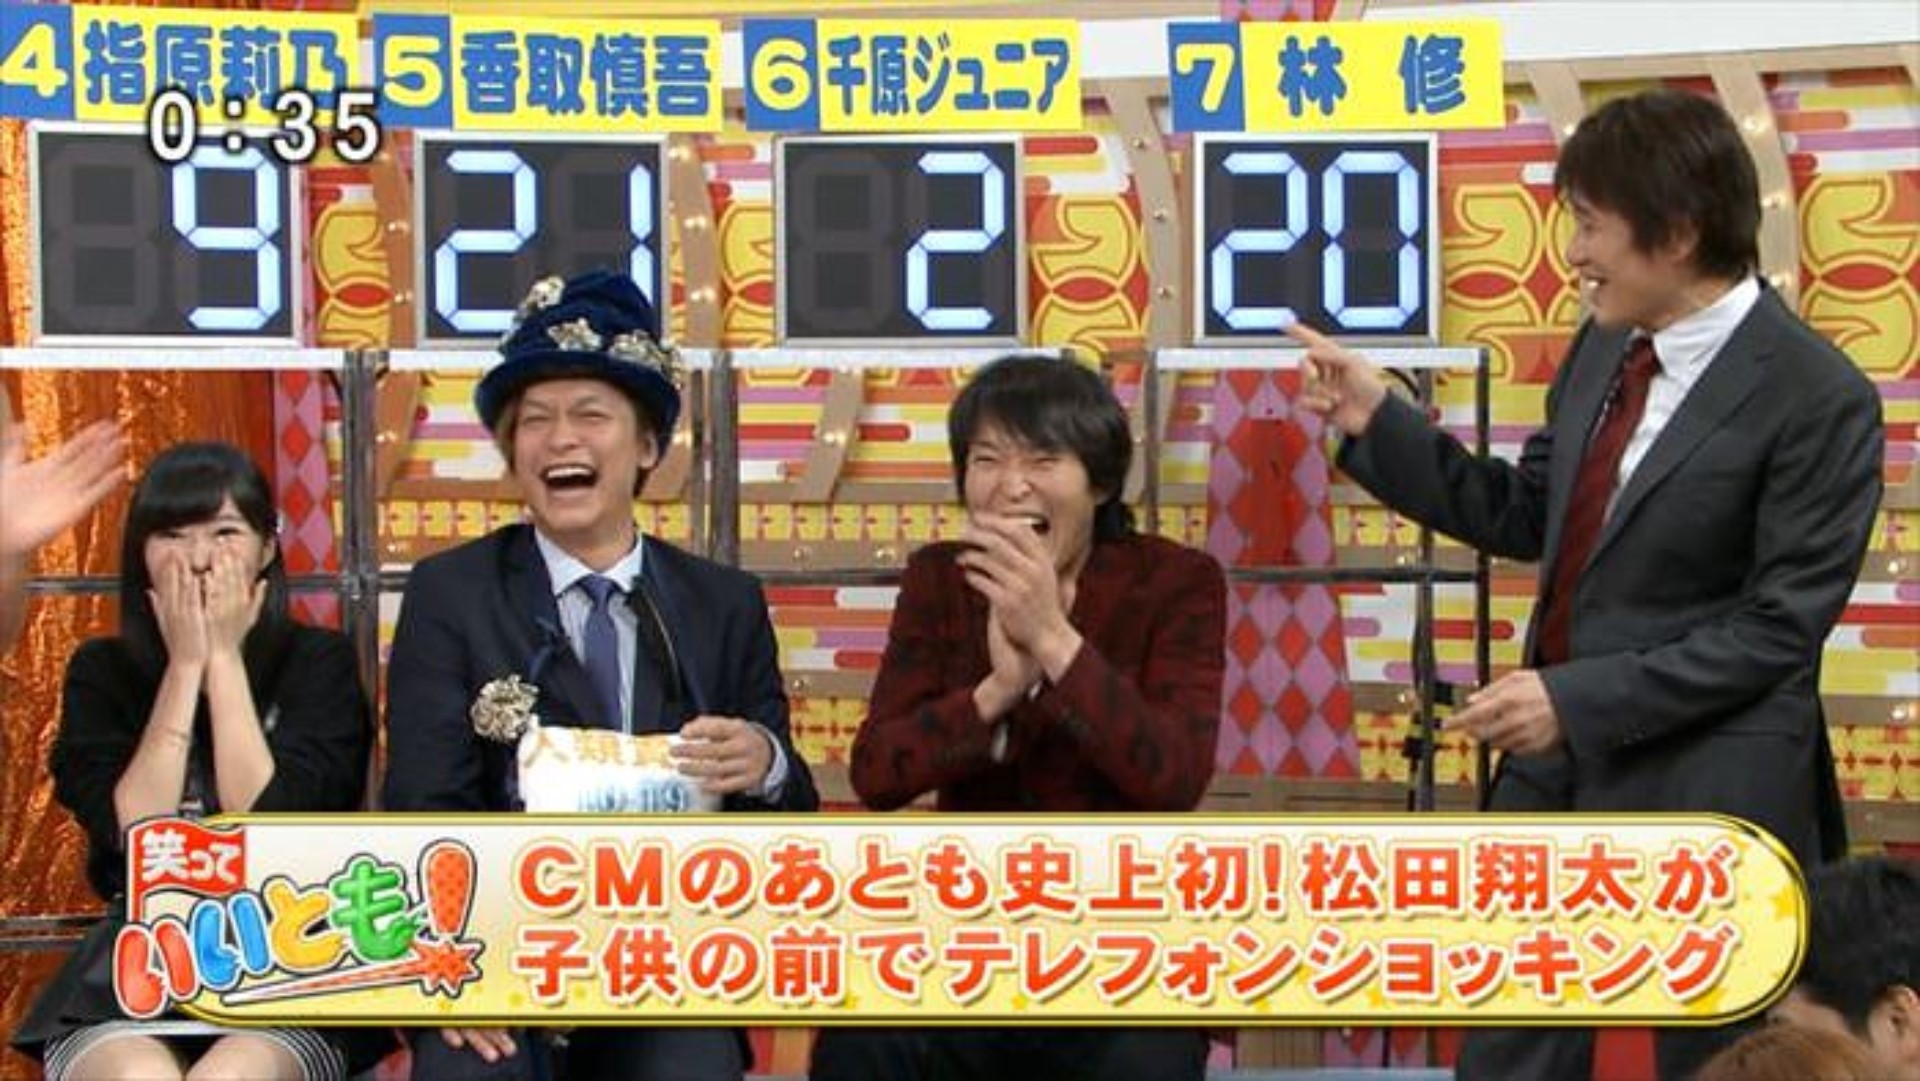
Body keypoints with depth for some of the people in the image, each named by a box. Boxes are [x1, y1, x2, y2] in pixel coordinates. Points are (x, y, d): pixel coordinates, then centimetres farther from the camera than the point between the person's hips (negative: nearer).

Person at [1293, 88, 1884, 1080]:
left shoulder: (1817, 398, -17)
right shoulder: (1604, 347, 6)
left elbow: (1778, 627, -18)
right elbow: (1527, 518, 15)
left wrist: (1581, 698, -22)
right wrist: (1378, 423, 6)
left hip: (1704, 792, -7)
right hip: (1559, 759, 7)